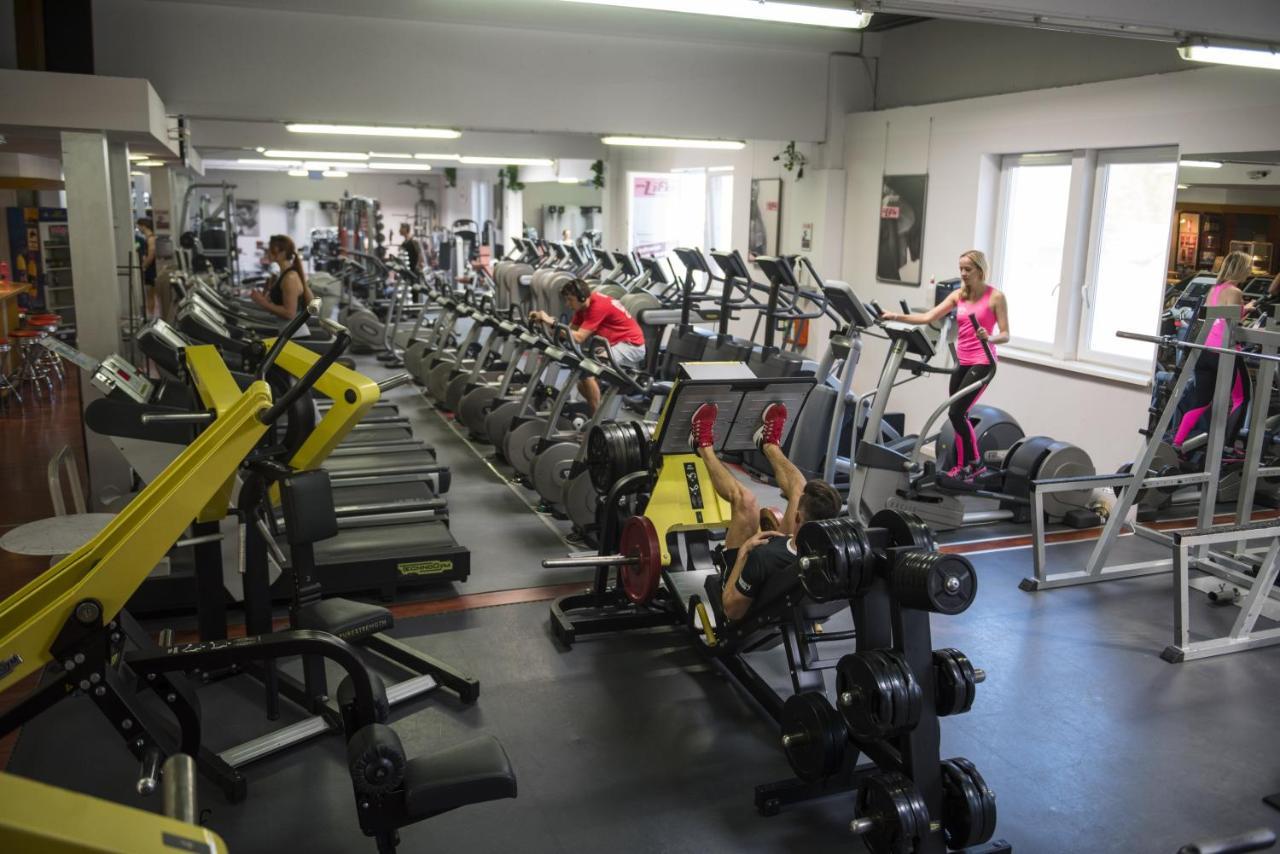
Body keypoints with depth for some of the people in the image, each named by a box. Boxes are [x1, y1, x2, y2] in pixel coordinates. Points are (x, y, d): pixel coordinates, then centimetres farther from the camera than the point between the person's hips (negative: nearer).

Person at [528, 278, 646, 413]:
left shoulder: (598, 306, -23)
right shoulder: (584, 305, 4)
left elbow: (578, 337, -28)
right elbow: (571, 330, 1)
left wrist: (552, 322, -29)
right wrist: (544, 320, -9)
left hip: (631, 345, -10)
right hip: (615, 344, 10)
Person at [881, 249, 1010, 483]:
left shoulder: (995, 297, -6)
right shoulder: (958, 295, 9)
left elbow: (1005, 335, -8)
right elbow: (928, 317, -1)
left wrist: (989, 338, -30)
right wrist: (896, 317, -13)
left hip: (982, 362, -6)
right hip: (962, 362, 6)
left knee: (956, 412, -14)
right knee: (959, 416, 7)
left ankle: (974, 462, 3)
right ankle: (962, 466, 18)